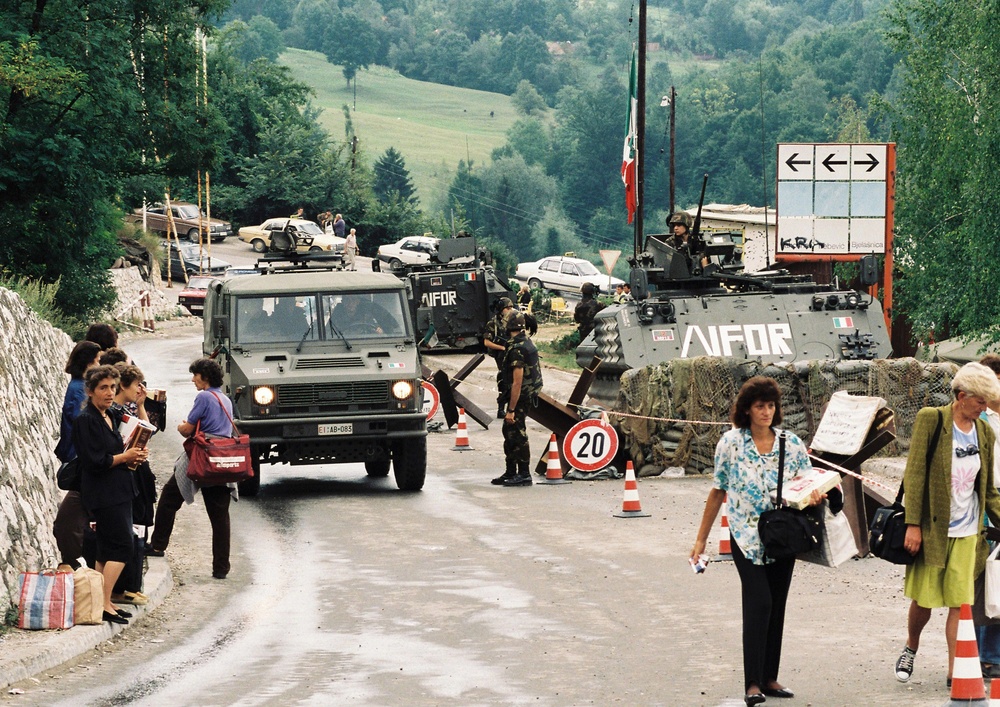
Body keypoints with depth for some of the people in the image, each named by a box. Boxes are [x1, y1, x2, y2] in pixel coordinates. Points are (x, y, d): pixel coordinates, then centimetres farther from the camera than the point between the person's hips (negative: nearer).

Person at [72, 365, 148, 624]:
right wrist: (124, 457, -12)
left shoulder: (111, 417, 14)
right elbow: (94, 461, -19)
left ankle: (104, 602, 14)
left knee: (106, 550, 10)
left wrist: (133, 455, 6)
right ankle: (104, 604, -11)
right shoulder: (85, 420, -13)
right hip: (103, 494, -9)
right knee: (122, 547, -13)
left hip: (118, 491, 9)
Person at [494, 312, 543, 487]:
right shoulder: (527, 342, 9)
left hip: (520, 396, -10)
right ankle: (510, 472, 22)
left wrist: (511, 410, -23)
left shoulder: (516, 349, -21)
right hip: (530, 392, 10)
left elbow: (517, 382, -24)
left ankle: (524, 475, 0)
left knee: (517, 435, -4)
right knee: (509, 432, 16)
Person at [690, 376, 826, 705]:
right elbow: (718, 492, 4)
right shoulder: (730, 443, -2)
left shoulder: (792, 444, 3)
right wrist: (701, 539, 5)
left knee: (776, 606, 8)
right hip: (746, 538, -3)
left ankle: (769, 677, 17)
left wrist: (816, 494, -19)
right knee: (759, 602, -15)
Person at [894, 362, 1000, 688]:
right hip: (932, 528, -3)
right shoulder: (930, 420, -6)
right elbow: (915, 474, -9)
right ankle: (910, 648, 31)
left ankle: (956, 672, 2)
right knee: (923, 599, 3)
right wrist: (913, 524, -13)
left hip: (967, 532, 4)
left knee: (961, 603, -1)